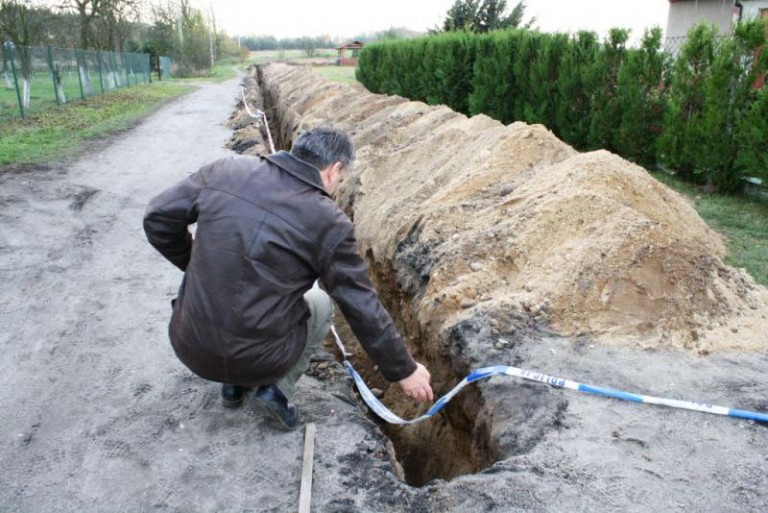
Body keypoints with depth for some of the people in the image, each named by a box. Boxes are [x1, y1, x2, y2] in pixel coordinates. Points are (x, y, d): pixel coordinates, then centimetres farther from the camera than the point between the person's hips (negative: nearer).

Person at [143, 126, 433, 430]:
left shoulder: (225, 171, -3)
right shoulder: (328, 223, -12)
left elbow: (158, 217, 4)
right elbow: (364, 310, -6)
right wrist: (404, 371, 6)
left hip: (189, 347, 4)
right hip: (259, 359, -3)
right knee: (321, 303, 24)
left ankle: (234, 382, 26)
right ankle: (278, 388, 10)